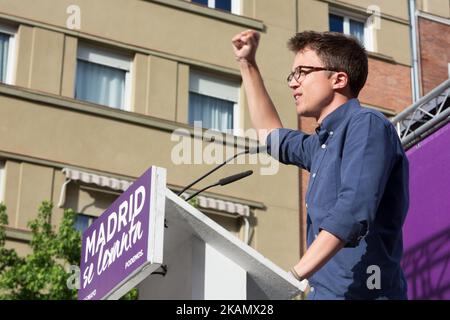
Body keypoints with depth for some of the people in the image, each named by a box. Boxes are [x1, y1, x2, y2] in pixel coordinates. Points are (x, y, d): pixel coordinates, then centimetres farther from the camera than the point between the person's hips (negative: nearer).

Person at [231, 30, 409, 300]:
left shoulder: (367, 125, -8)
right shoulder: (325, 143, 21)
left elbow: (353, 212, -21)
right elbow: (273, 136, 41)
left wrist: (294, 276, -27)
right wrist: (247, 64, 38)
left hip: (360, 291, -8)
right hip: (325, 291, 8)